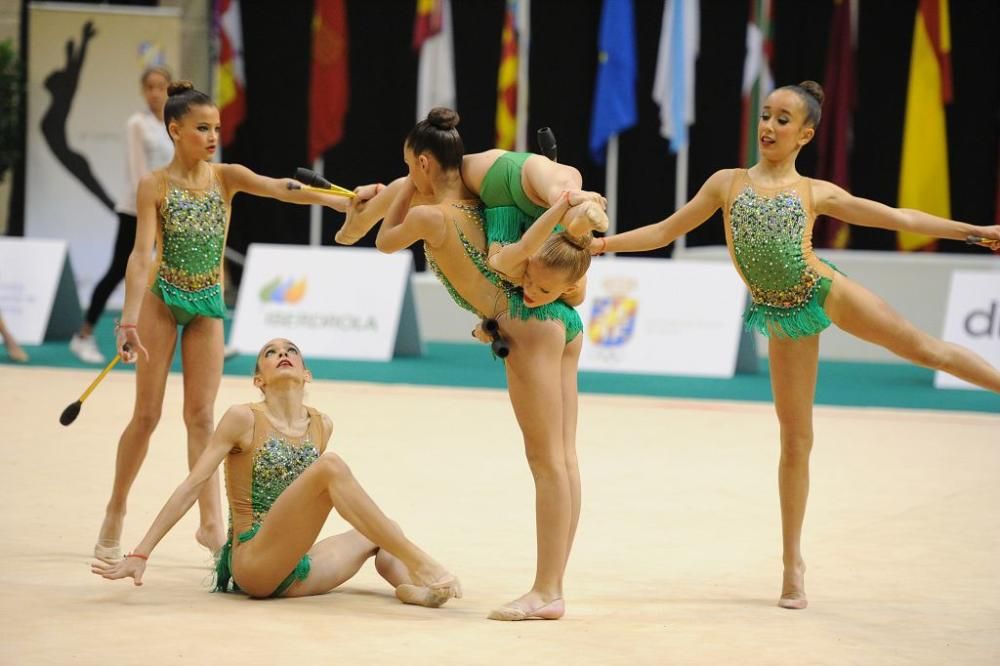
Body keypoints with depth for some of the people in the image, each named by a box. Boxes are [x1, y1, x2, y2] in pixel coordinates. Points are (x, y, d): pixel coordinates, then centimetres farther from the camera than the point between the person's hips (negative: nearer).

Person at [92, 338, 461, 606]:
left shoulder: (321, 426, 12)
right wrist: (140, 554, -14)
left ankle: (412, 584, -24)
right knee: (331, 466, -21)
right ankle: (417, 561, -28)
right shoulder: (244, 418, -4)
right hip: (252, 565, -7)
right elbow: (192, 485, -8)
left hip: (297, 572, 7)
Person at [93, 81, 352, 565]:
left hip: (207, 305, 3)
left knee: (201, 414, 2)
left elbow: (277, 188, -22)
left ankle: (211, 522, 1)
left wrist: (329, 198, -40)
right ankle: (115, 514, 16)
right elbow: (142, 253, -21)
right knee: (147, 414, 1)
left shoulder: (226, 177, -5)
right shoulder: (154, 186, -13)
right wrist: (130, 319, -32)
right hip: (161, 299, -3)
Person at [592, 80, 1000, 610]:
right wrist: (603, 242, 3)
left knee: (920, 347, -2)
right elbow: (665, 231, 12)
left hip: (827, 292, -1)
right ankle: (792, 562, 12)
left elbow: (898, 218, 5)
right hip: (783, 317, 1)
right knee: (795, 437, 4)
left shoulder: (815, 192, 3)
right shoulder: (727, 183, 6)